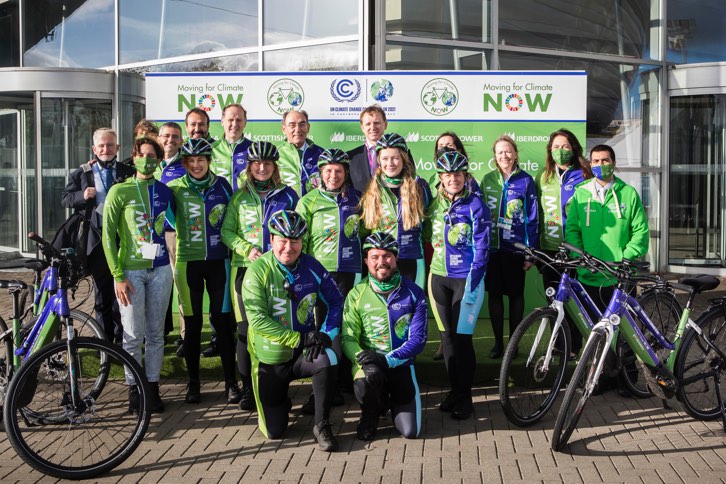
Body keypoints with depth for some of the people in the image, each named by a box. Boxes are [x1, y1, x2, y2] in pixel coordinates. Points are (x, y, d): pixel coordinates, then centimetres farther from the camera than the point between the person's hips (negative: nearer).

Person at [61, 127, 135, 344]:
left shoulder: (129, 173, 5)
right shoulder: (81, 174, 7)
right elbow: (65, 199, 7)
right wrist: (82, 196, -11)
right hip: (97, 241, 1)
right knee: (102, 292, 10)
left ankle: (122, 337, 17)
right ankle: (105, 338, 21)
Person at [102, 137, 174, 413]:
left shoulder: (165, 191, 6)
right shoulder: (119, 191, -3)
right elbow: (108, 235, -5)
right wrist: (118, 276, -10)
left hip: (160, 270, 3)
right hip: (130, 271, -3)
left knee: (156, 334, 8)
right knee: (134, 335, 1)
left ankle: (152, 387, 19)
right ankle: (134, 389, 16)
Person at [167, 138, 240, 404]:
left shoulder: (222, 185, 4)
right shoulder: (174, 188, 0)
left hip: (218, 260, 1)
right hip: (188, 262, 0)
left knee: (223, 320, 1)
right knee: (192, 323, 6)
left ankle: (231, 382, 10)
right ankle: (193, 383, 18)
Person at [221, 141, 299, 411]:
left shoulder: (288, 195, 10)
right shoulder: (240, 197, 12)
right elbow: (226, 231, 9)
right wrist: (247, 249, -7)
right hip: (245, 268, 1)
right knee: (246, 328, -3)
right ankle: (248, 388, 8)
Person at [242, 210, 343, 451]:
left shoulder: (312, 267, -6)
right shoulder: (258, 270, -15)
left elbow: (336, 301, 3)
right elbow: (257, 320, -22)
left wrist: (327, 334, -14)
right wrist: (300, 338, -25)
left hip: (304, 351, 1)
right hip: (270, 358, -1)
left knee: (326, 359, -34)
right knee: (274, 431, 1)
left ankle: (321, 425, -13)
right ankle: (278, 402, 38)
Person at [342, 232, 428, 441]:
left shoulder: (413, 293, -2)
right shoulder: (357, 294, -2)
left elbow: (418, 339, -8)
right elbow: (348, 338, -5)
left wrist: (388, 359, -23)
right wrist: (361, 357, -27)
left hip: (401, 365, 1)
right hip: (369, 363, -1)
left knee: (410, 431, -10)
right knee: (369, 377, -38)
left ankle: (392, 402, 27)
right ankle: (370, 413, -1)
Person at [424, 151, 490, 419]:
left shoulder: (475, 205, -8)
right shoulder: (434, 205, 7)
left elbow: (481, 247, -10)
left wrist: (473, 283, -16)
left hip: (466, 278, -5)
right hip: (439, 277, 5)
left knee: (462, 336, -4)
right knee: (447, 336, 9)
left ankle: (464, 396, 9)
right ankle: (454, 389, 21)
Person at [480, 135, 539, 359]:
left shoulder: (525, 181, -2)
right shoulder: (487, 180, 6)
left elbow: (532, 218, -3)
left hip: (515, 247, -2)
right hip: (491, 247, 2)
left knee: (515, 294, 7)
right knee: (494, 294, 6)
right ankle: (498, 341, 17)